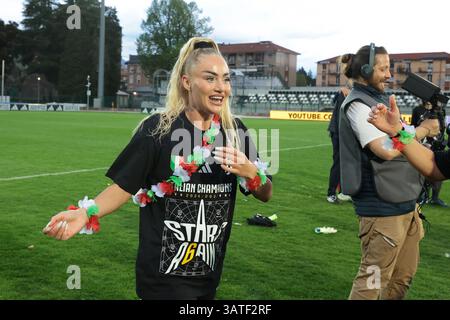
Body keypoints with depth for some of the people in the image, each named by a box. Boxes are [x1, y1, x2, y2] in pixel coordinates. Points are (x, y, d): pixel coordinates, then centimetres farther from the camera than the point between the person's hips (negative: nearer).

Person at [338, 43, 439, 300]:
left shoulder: (377, 99, 17)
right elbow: (386, 149, -25)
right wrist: (423, 130, -12)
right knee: (373, 280, -2)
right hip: (384, 208, -10)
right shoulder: (358, 104, -14)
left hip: (404, 203, 10)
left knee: (404, 275, 19)